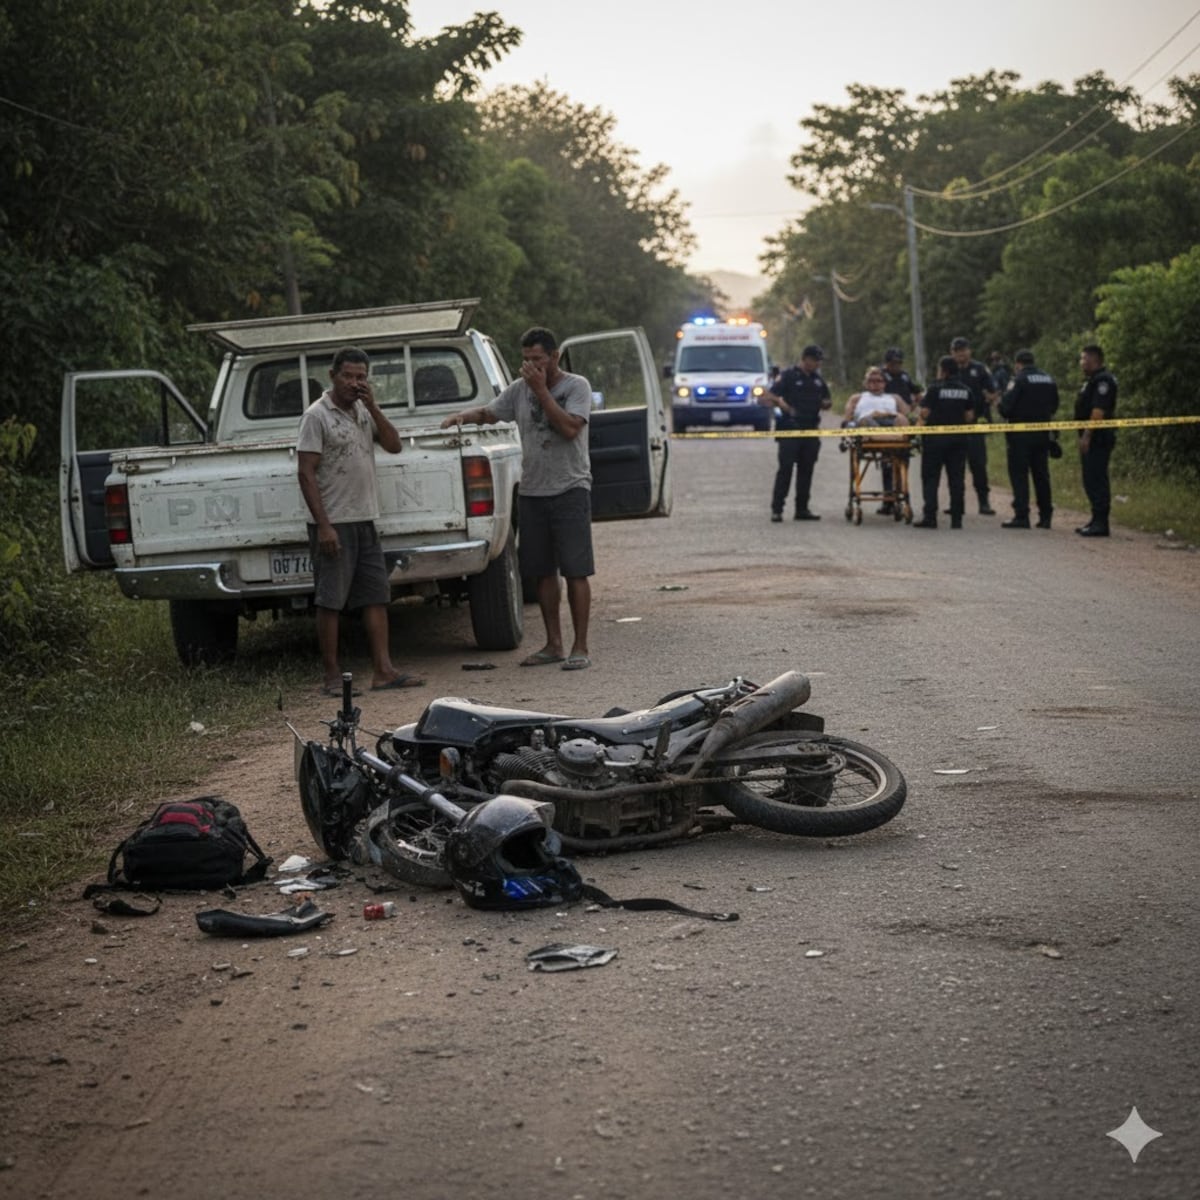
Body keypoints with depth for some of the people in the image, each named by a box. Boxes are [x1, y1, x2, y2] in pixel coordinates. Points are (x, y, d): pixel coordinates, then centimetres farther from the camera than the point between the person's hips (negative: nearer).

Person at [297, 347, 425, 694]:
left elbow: (393, 445, 6)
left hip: (366, 521, 7)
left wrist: (372, 407, -5)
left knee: (376, 596, 6)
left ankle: (383, 670, 8)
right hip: (334, 523, -7)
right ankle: (332, 676, 3)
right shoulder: (317, 415, -9)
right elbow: (306, 473, -13)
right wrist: (323, 526, -19)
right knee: (330, 601, -3)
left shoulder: (363, 411, 13)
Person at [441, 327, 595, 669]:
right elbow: (488, 413, 12)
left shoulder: (576, 386, -5)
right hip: (531, 491, 5)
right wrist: (463, 415, -9)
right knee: (543, 572, 9)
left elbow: (569, 428, -18)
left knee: (575, 571, -6)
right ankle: (553, 645, 18)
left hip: (570, 490, -5)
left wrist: (541, 390, -17)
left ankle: (580, 647, -2)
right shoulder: (519, 389, 10)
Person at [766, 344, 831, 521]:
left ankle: (802, 508, 15)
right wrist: (787, 408, -23)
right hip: (790, 430, -6)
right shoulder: (789, 375, -3)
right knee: (786, 468, -7)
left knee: (806, 470, 8)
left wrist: (826, 403, -1)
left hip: (811, 430, 6)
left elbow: (826, 401, 23)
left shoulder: (817, 379, 15)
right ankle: (777, 509, -6)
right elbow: (773, 395, -9)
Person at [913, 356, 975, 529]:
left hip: (936, 438, -4)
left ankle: (930, 517, -4)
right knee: (957, 478, 7)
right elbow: (969, 417, 4)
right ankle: (956, 518, 5)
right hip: (959, 439, 4)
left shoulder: (934, 389, -9)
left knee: (930, 478, 2)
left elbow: (924, 413, -13)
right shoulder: (966, 391, 5)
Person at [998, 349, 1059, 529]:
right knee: (1041, 475, 11)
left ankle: (1021, 516, -8)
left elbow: (1006, 407, -15)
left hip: (1021, 435, -6)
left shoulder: (1019, 380, -12)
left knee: (1019, 474, -2)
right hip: (1042, 433, 6)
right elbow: (1054, 406, 14)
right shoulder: (1049, 379, 8)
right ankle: (1045, 516, 13)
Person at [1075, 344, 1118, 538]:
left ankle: (1101, 523, -9)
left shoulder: (1103, 380, -14)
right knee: (1090, 480, 14)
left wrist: (1087, 435, -23)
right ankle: (1097, 520, 20)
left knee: (1097, 480, -10)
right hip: (1090, 440, 11)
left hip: (1098, 439, -11)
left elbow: (1098, 411, -22)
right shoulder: (1091, 380, 20)